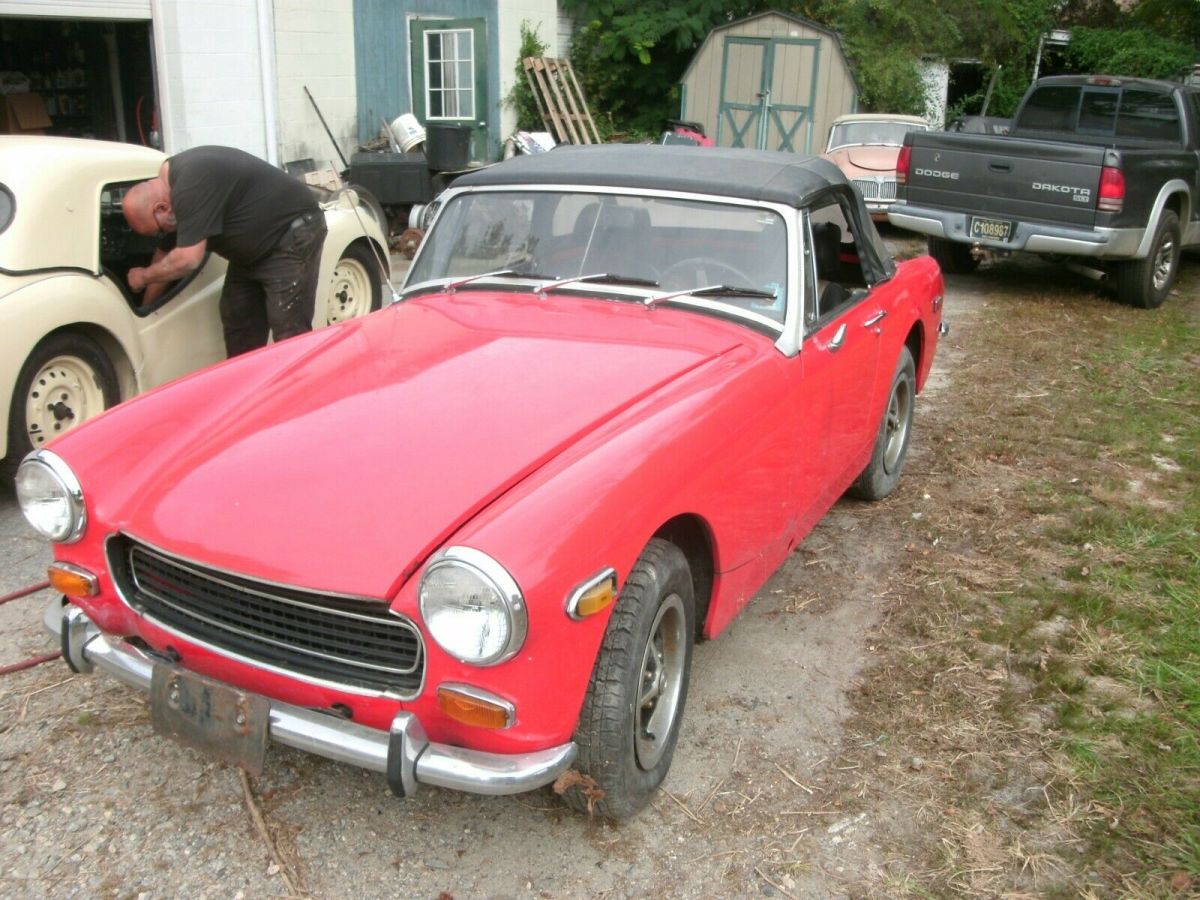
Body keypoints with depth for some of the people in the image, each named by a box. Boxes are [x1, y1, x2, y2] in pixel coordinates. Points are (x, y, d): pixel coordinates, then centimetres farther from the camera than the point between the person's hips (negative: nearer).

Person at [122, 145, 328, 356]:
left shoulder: (191, 187, -27)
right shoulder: (175, 181, 5)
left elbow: (187, 259, -27)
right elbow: (167, 254, 15)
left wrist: (143, 276, -9)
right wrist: (144, 309, 19)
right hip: (257, 245, 10)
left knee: (289, 331, -13)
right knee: (238, 321, 12)